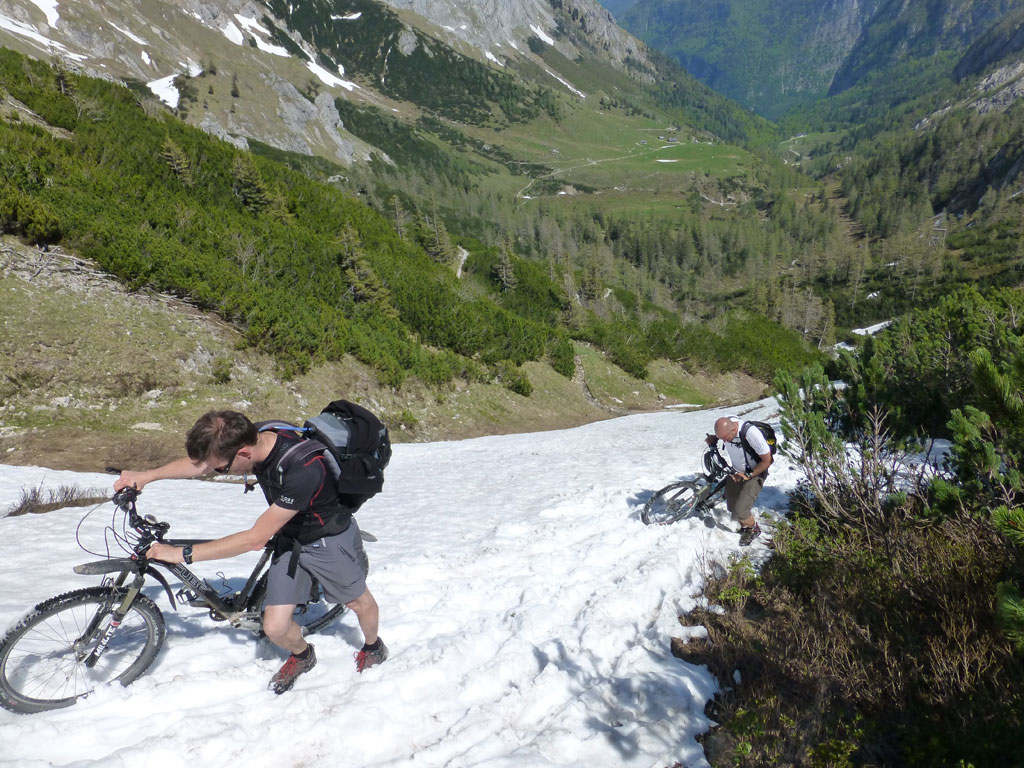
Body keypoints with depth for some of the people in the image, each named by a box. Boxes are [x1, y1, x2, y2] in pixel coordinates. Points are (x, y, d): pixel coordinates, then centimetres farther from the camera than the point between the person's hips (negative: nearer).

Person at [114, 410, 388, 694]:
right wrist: (147, 475, -3)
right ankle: (301, 656, 33)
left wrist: (184, 554, -31)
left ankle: (373, 646, 51)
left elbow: (256, 538, -35)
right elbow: (201, 463, 3)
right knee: (275, 628, -1)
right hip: (290, 539, 5)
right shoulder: (253, 437, -21)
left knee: (359, 602, 18)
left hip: (330, 538, -5)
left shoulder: (304, 469, -42)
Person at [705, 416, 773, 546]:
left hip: (755, 473, -6)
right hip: (735, 472, 6)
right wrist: (713, 439, -12)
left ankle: (754, 529, 18)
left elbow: (767, 460, -22)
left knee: (739, 512, -14)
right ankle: (744, 528, 42)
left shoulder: (751, 434, -36)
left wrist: (748, 475, -20)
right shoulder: (724, 424, -20)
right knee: (731, 508, 13)